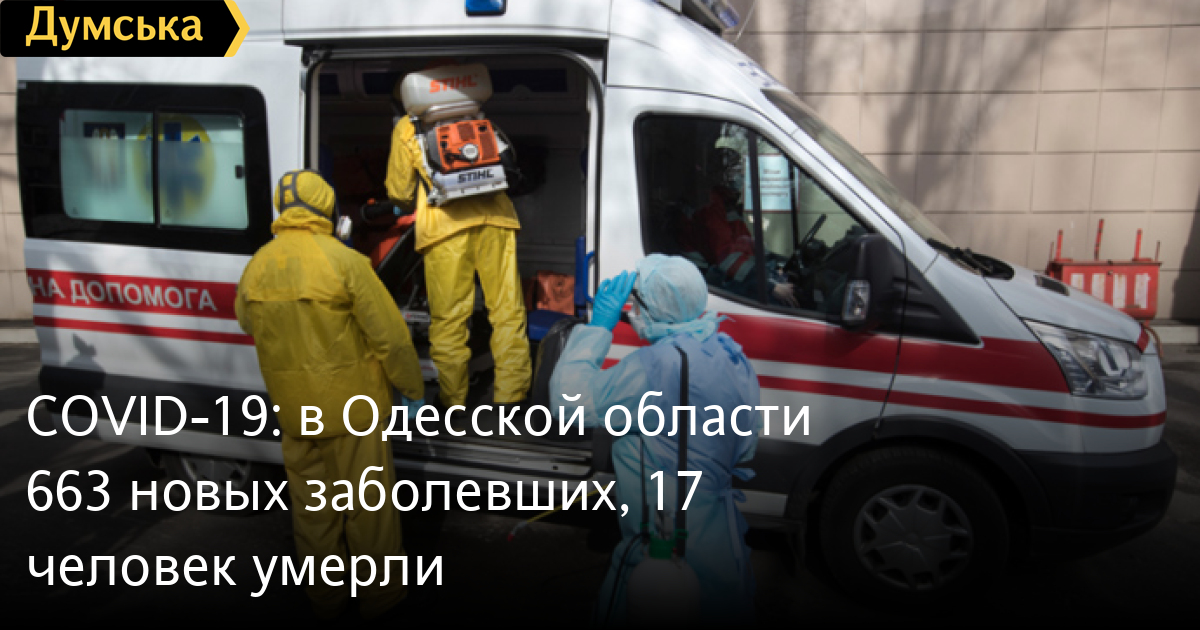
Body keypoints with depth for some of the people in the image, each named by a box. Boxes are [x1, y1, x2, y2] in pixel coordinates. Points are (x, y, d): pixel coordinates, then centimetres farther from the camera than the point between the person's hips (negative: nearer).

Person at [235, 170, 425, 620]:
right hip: (352, 403, -4)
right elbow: (391, 334, -17)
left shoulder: (256, 267, -3)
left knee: (311, 504, 19)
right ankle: (379, 592, 29)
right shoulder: (344, 261, -18)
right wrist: (413, 389, -5)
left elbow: (247, 322, 15)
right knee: (367, 501, 13)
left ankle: (325, 595, 35)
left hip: (294, 409, 5)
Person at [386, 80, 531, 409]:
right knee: (507, 311, 4)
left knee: (447, 318, 3)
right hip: (494, 217, 3)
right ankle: (510, 395, 3)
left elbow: (400, 192, 16)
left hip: (444, 223, -2)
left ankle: (453, 401, 7)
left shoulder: (405, 128, 15)